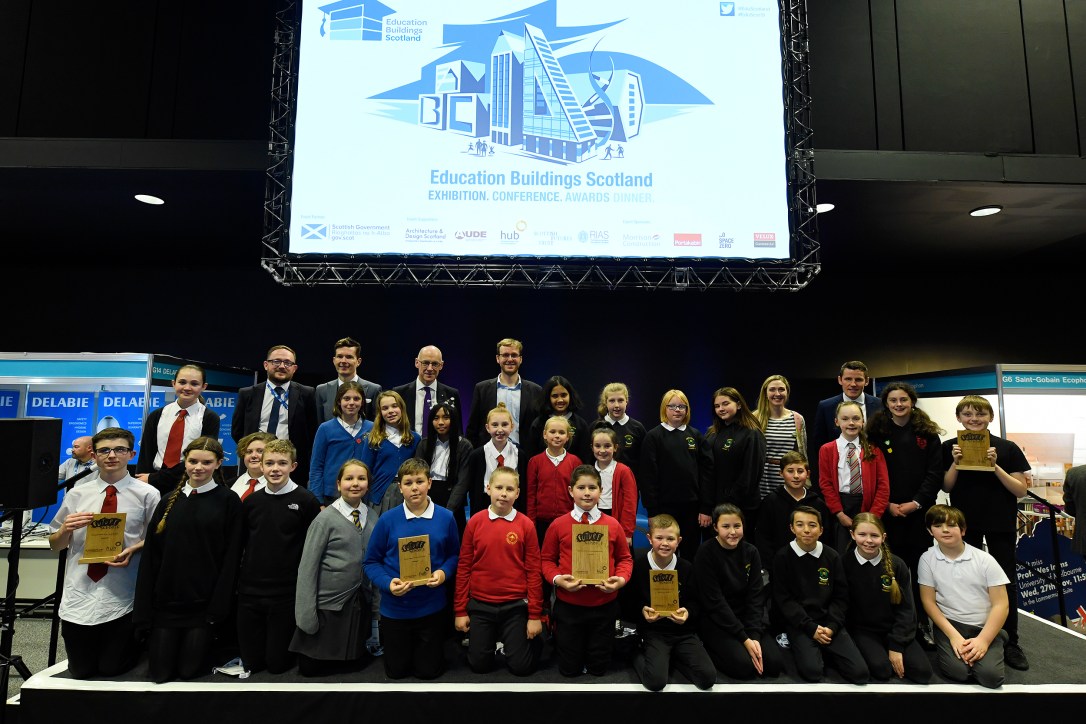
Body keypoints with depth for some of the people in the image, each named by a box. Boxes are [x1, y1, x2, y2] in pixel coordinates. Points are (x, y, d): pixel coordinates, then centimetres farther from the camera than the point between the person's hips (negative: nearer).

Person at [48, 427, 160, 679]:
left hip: (121, 600, -3)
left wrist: (133, 550, -19)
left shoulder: (147, 494, -4)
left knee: (112, 670, 6)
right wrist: (66, 528, -9)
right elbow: (55, 545, 13)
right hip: (79, 598, 3)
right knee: (80, 672, 12)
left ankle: (137, 642, 35)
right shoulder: (76, 494, 6)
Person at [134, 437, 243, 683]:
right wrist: (143, 610, 3)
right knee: (160, 672, 6)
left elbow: (230, 557, -6)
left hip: (203, 602, -3)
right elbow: (151, 555, 7)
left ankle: (215, 644, 30)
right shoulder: (169, 501, 6)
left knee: (190, 669, 1)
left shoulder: (228, 501, -4)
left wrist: (218, 606, -10)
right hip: (165, 600, 3)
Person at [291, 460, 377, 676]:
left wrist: (377, 604, 4)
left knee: (353, 661, 12)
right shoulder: (325, 519, -13)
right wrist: (306, 614, -11)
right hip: (328, 603, -4)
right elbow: (307, 567, -10)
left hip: (360, 602, 4)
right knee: (311, 667, 9)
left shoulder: (372, 518, 0)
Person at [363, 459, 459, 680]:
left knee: (428, 671, 13)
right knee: (396, 671, 17)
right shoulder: (387, 520, -10)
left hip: (432, 607, 0)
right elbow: (371, 562, -5)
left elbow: (454, 555, 3)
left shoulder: (445, 518, -7)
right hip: (395, 609, 0)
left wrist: (444, 572, -17)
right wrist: (387, 583, -22)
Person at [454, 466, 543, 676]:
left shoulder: (526, 525, -8)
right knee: (479, 665, 10)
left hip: (515, 606, -1)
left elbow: (533, 572, -5)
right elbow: (464, 567, 0)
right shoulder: (475, 522, -5)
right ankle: (491, 639, 40)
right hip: (480, 605, 2)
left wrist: (535, 615, -5)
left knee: (521, 667, 4)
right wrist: (460, 610, 1)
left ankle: (532, 640, 34)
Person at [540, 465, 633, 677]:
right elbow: (547, 559, 2)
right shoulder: (558, 525, -6)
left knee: (598, 668, 15)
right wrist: (557, 579, -16)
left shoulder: (612, 525, -3)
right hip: (568, 605, -1)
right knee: (569, 669, 14)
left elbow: (625, 558, 5)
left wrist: (621, 579, -14)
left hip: (604, 605, 1)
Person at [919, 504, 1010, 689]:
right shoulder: (927, 559, -5)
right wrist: (953, 635, -14)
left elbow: (1001, 604, -6)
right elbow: (928, 601, -3)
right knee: (956, 671, -25)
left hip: (984, 626, 1)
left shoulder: (985, 560, -6)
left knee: (991, 675, -21)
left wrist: (983, 640, -16)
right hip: (949, 623, -1)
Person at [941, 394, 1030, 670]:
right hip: (964, 522, 1)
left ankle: (1011, 643, 22)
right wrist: (956, 463, -15)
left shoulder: (1008, 449, -3)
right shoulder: (949, 448, 0)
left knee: (1006, 582, 7)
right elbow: (946, 487, 0)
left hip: (1001, 524, -1)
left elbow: (1021, 490, -6)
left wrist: (995, 466, -19)